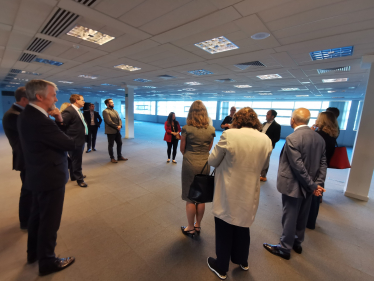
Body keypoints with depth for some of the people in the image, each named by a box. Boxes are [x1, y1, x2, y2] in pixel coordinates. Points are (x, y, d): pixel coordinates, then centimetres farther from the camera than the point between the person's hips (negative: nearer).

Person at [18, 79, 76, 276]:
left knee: (37, 216, 24)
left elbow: (52, 136, 9)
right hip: (50, 177, -10)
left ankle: (33, 253, 44)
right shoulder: (39, 120, -27)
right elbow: (70, 144, -22)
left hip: (39, 175, 10)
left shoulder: (28, 114, 5)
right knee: (49, 220, 7)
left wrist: (58, 120, -5)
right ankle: (47, 262, 26)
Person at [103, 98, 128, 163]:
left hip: (117, 131, 8)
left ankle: (120, 156, 24)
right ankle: (112, 158, 16)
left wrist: (120, 125, -8)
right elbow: (109, 121, -18)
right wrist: (116, 126, -14)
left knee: (120, 143, 12)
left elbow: (119, 119, 11)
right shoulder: (105, 111, -10)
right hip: (110, 131, -8)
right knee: (111, 145, 5)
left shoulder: (115, 111, 16)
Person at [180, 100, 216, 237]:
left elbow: (182, 149, -2)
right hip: (205, 164, 4)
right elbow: (209, 148, 7)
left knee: (190, 198, 11)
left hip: (190, 164, -3)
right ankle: (198, 226, 35)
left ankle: (190, 228, 28)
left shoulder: (186, 129, -11)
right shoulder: (211, 130, -1)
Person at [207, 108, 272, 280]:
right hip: (249, 194, 5)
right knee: (243, 227, 27)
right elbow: (262, 166, 8)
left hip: (228, 194, -4)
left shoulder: (229, 135, -20)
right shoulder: (266, 140, -5)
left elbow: (212, 161, -10)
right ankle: (242, 261, 51)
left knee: (224, 230, 16)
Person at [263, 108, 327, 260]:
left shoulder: (292, 139, -23)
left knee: (289, 217, 9)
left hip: (293, 185, -7)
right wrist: (318, 183, -1)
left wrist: (312, 185, -13)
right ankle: (297, 243, 42)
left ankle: (285, 248, 27)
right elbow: (323, 163, 2)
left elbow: (298, 166, -24)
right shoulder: (319, 138, 2)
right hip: (307, 186, 7)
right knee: (302, 217, 23)